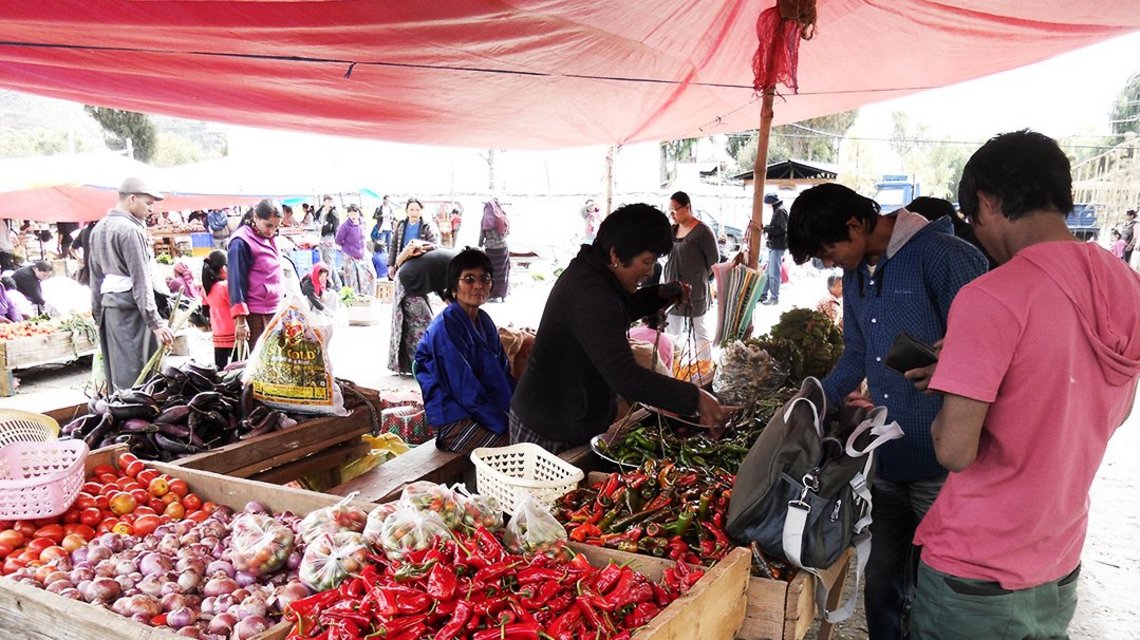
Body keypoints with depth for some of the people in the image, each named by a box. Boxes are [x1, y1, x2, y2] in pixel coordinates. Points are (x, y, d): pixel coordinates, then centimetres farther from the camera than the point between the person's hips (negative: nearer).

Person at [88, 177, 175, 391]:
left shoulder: (99, 228, 16)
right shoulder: (130, 229, -12)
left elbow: (95, 275, 21)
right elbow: (141, 280, -15)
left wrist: (97, 311, 26)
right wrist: (156, 322, -14)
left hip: (108, 302, 9)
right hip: (130, 306, -9)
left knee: (115, 374, 12)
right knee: (134, 375, -8)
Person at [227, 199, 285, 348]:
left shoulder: (271, 239, 13)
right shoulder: (241, 242, -12)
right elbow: (236, 282, -14)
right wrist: (240, 320, -17)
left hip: (273, 312, 8)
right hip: (254, 316, -8)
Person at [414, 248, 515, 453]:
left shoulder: (484, 321, 10)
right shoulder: (445, 327, -16)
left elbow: (503, 374, 12)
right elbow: (465, 390, -19)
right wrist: (505, 426, -19)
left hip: (489, 410, 8)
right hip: (454, 421, -8)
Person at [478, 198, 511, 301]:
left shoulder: (485, 220, -7)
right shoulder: (502, 218, 1)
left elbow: (481, 235, -4)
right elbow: (507, 232, 3)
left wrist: (480, 247, 7)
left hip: (490, 249, -2)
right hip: (503, 247, 2)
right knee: (502, 272, 11)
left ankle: (493, 295, 7)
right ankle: (502, 294, 14)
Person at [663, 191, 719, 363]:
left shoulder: (702, 231, -13)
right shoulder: (673, 229, 8)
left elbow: (714, 259, -8)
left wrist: (699, 279, 0)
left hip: (694, 291, -7)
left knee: (700, 332, 3)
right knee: (672, 331, 12)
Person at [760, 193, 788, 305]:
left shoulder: (780, 211, -13)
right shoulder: (777, 211, 17)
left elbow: (781, 229, -21)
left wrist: (767, 228, -14)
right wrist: (767, 228, 7)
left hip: (778, 246, -10)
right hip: (774, 245, 10)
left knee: (774, 273, -7)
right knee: (768, 272, 15)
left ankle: (774, 298, -3)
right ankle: (763, 295, 23)